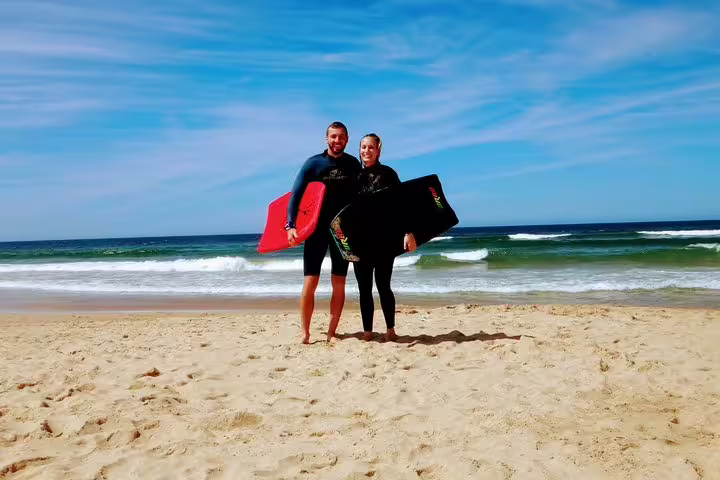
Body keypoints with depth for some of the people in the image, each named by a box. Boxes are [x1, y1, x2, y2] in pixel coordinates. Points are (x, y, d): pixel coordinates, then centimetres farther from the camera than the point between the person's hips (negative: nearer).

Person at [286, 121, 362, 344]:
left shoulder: (353, 165, 3)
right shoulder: (313, 163, -5)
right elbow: (296, 195, -8)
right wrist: (290, 225, -20)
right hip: (317, 228, -2)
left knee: (339, 284, 3)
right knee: (310, 282, -4)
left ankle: (331, 332, 13)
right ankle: (305, 332, 5)